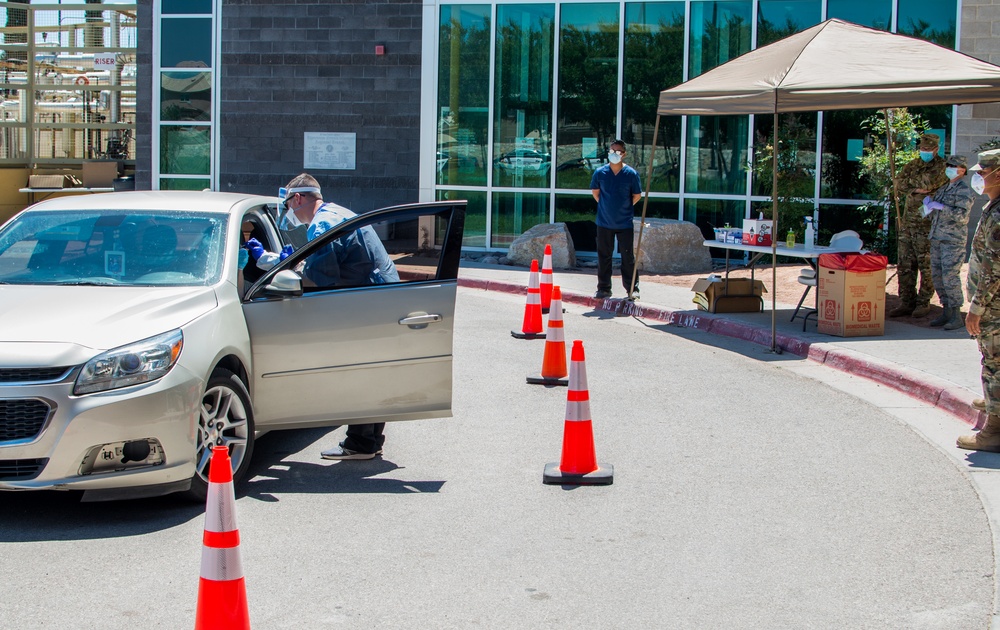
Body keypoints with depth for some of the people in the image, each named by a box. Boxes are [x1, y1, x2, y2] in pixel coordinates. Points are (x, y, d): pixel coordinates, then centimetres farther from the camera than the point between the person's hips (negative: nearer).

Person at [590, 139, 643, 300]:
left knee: (628, 257, 2)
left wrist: (624, 208, 6)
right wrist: (605, 206, 10)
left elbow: (637, 196, 5)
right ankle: (604, 288, 17)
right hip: (604, 222, 2)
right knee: (604, 256, 8)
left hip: (625, 223, -2)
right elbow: (595, 192, 14)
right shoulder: (600, 173, -2)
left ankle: (632, 289, 10)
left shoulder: (631, 174, -6)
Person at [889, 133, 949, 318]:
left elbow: (928, 182, -21)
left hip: (927, 224, -6)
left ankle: (924, 302, 7)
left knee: (926, 265, -1)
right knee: (904, 265, 7)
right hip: (908, 221, 6)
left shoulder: (941, 167, -4)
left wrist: (911, 181, -5)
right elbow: (899, 185, 2)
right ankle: (906, 302, 13)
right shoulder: (912, 165, 14)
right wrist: (917, 188, -11)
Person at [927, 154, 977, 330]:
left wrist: (941, 207, -23)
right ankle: (947, 313, 16)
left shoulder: (965, 191, -8)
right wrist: (929, 202, 2)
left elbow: (962, 215, -20)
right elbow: (934, 212, 23)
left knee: (950, 276, -11)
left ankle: (957, 317, -6)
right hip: (937, 238, 8)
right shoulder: (943, 188, 17)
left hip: (953, 240, -8)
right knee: (937, 276, 8)